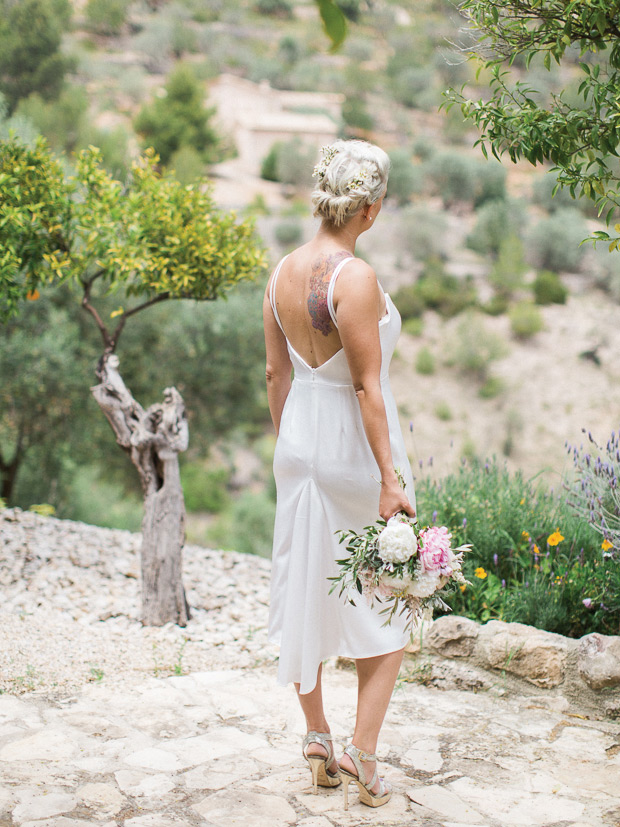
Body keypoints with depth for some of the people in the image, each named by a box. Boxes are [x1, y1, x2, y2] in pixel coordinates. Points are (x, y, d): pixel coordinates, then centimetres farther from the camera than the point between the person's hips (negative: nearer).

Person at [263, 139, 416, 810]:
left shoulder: (282, 273, 2)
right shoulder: (356, 278, -20)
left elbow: (275, 373, 8)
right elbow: (368, 388, -21)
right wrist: (389, 479, -17)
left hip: (298, 441, 7)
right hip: (354, 446, -7)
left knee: (305, 590, 16)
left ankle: (316, 736, 27)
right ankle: (363, 749, 9)